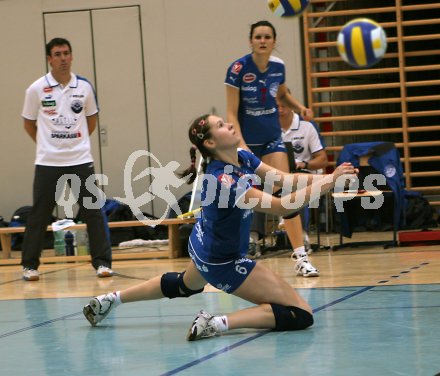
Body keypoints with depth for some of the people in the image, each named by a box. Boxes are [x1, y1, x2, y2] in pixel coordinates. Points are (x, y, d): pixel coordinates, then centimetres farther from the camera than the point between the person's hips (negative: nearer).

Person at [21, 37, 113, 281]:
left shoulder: (84, 87, 4)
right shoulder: (37, 89, -2)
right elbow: (29, 124, 9)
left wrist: (76, 142, 11)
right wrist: (47, 144, 7)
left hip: (81, 160, 1)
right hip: (48, 162, -1)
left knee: (93, 211, -2)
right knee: (39, 215, 3)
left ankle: (102, 262, 3)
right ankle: (29, 265, 13)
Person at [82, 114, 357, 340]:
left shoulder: (242, 157, -9)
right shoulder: (222, 180, -35)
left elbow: (283, 178, -13)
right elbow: (280, 206, -40)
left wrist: (327, 177, -25)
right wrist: (326, 185, -40)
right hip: (223, 262, -10)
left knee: (184, 285, 41)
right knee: (301, 314, -13)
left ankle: (109, 300, 45)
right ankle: (219, 323, -18)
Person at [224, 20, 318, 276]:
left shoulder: (278, 66, -4)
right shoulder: (238, 69, -16)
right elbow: (232, 113, -15)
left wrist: (300, 108, -1)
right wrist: (241, 144, -27)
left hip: (272, 139, 3)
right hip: (245, 142, -3)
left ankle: (301, 257, -12)